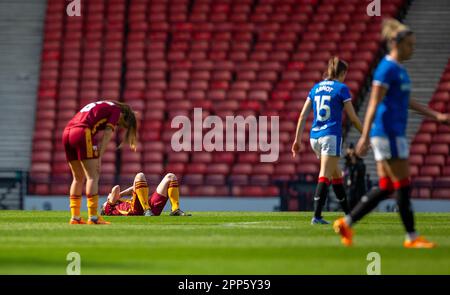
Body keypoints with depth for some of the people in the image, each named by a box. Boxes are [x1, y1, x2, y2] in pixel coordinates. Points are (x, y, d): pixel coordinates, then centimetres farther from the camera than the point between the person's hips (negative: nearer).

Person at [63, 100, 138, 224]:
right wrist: (99, 158, -7)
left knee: (78, 177, 15)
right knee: (93, 177, -5)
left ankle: (75, 217, 13)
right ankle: (93, 217, -11)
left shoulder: (101, 107, 31)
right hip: (82, 133, -8)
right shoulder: (116, 111, 8)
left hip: (67, 132, 8)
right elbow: (107, 134, -4)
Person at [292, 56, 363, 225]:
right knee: (325, 177, -10)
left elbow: (303, 116, 10)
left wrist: (297, 140, 13)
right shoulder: (341, 88, -2)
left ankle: (348, 213, 26)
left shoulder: (316, 88, 13)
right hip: (331, 136, -6)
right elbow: (353, 118, -2)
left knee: (336, 175, 18)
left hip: (315, 137, 6)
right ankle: (317, 216, -19)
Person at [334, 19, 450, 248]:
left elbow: (406, 101, 26)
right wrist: (365, 136, -21)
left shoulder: (399, 69, 17)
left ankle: (346, 223, 11)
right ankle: (412, 238, 0)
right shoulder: (387, 69, -13)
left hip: (394, 134, 10)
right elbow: (374, 104, -17)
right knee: (403, 186, -5)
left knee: (385, 188, 9)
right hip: (388, 134, -10)